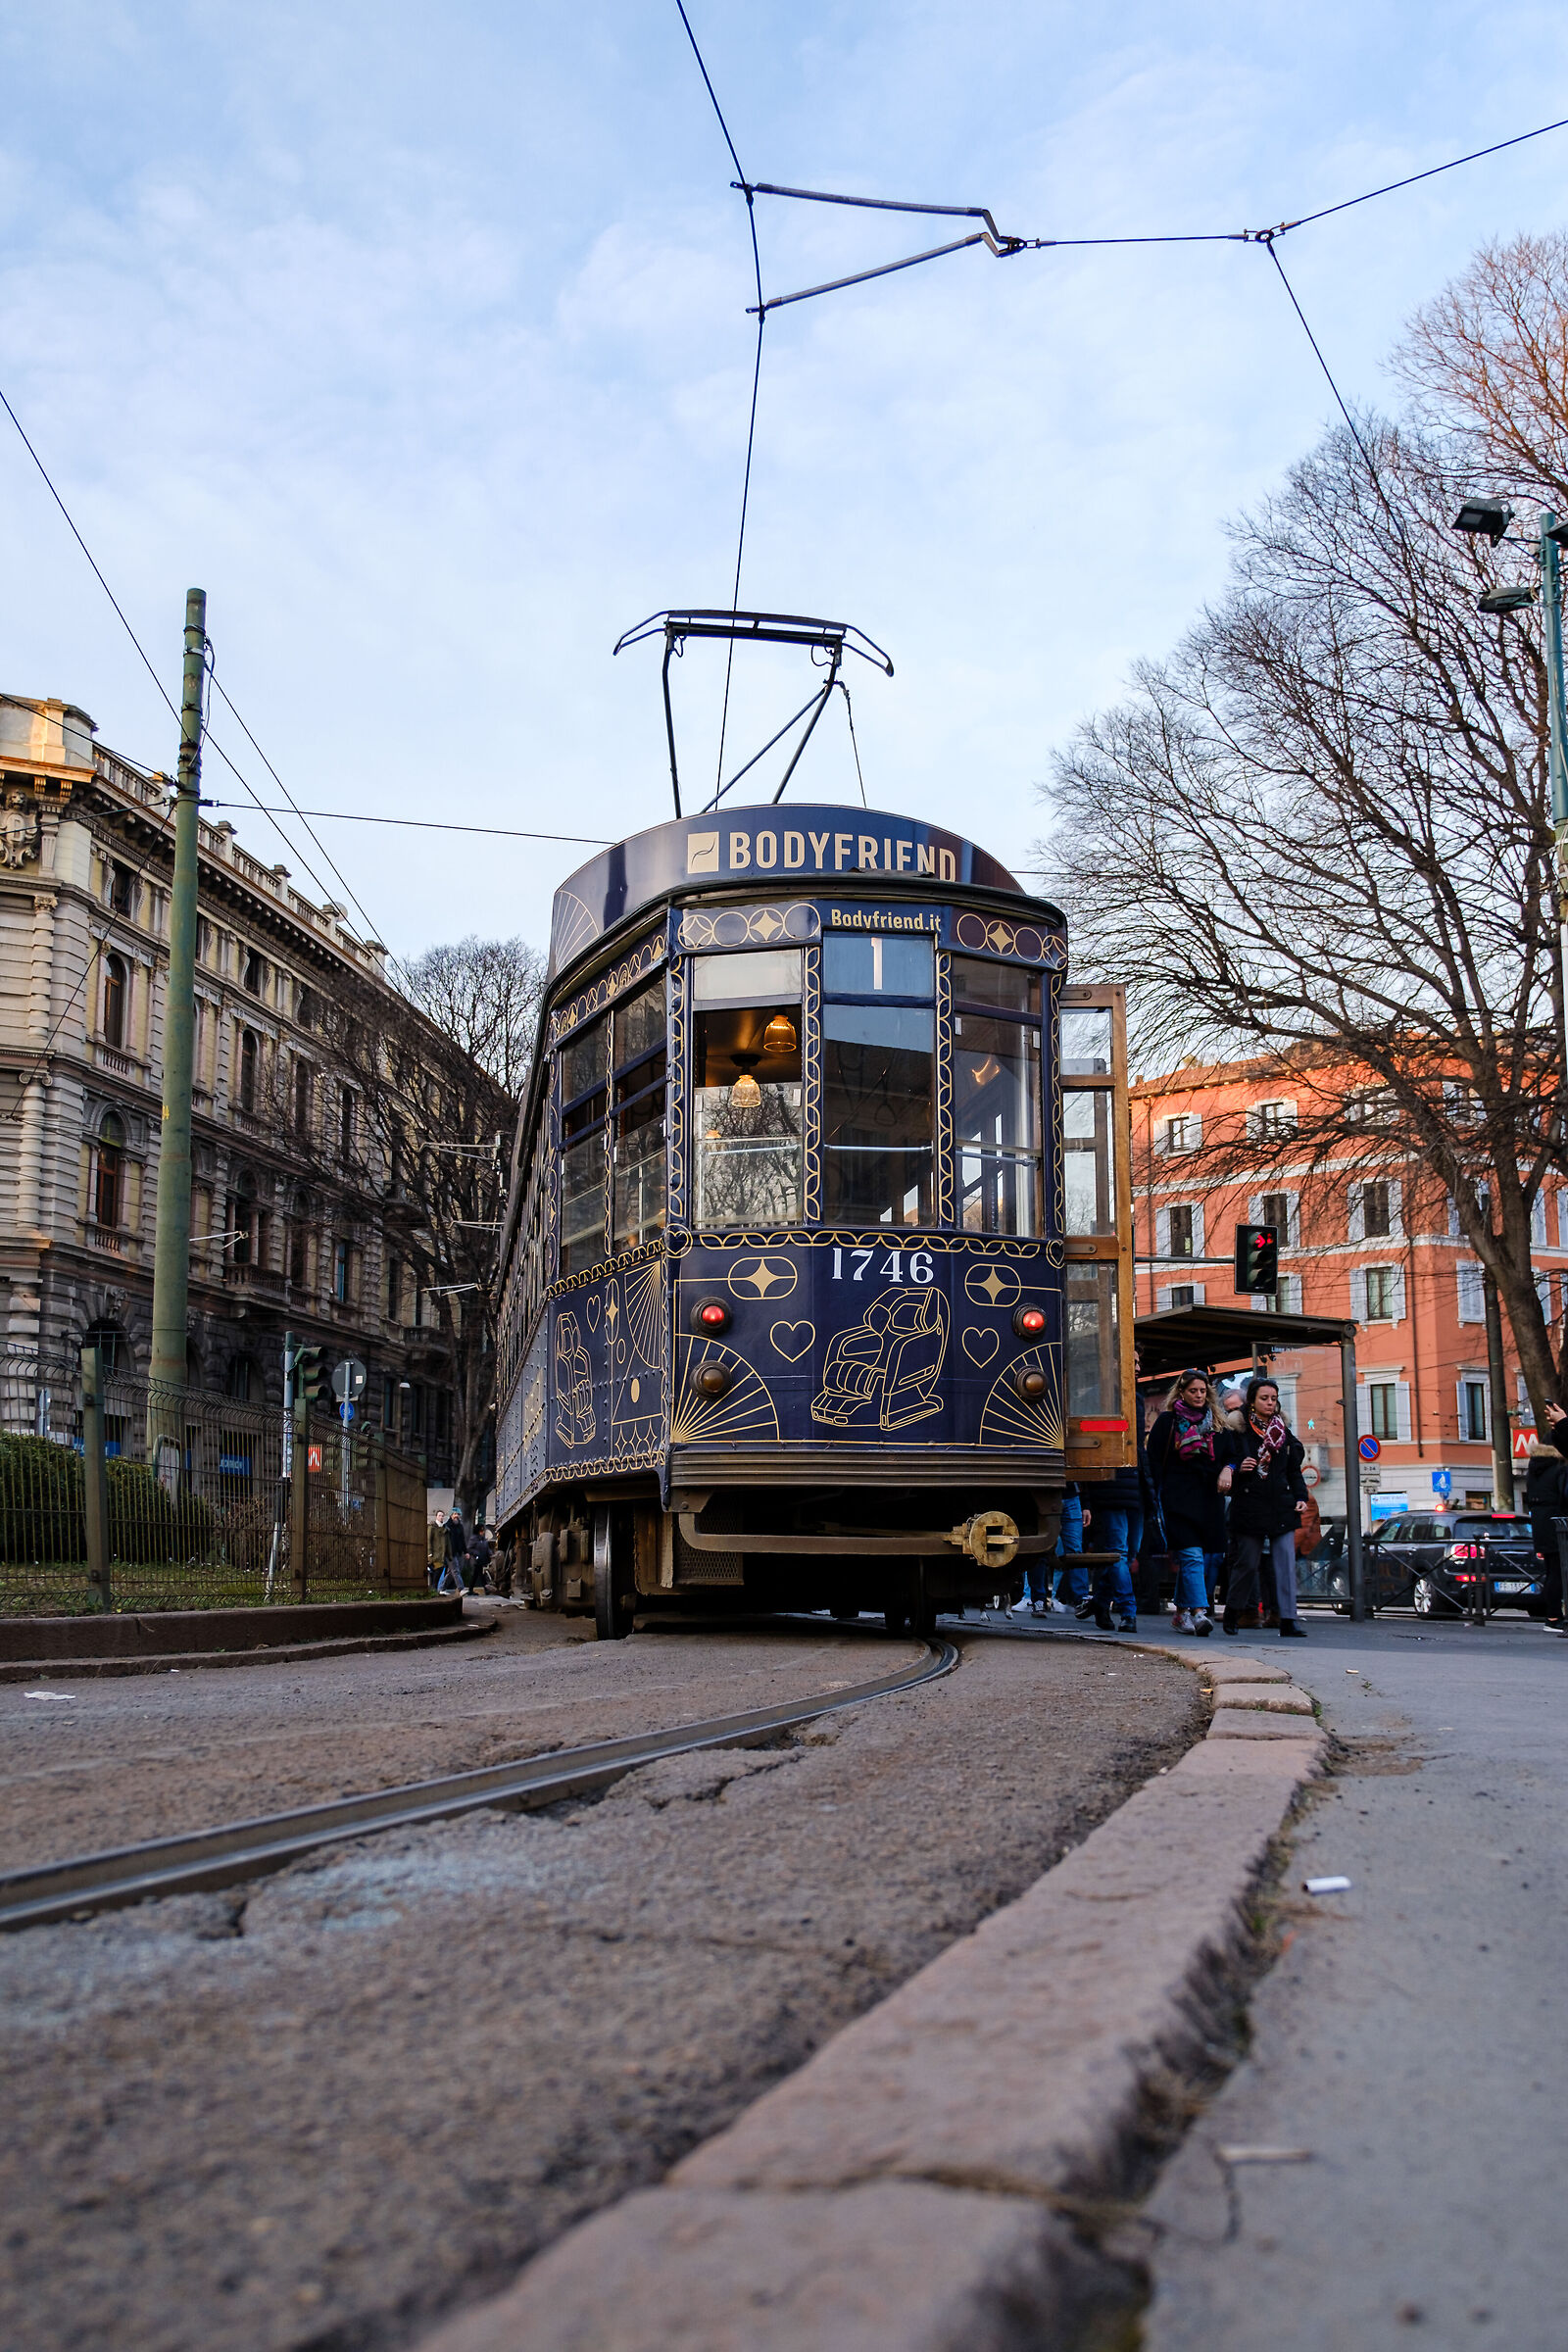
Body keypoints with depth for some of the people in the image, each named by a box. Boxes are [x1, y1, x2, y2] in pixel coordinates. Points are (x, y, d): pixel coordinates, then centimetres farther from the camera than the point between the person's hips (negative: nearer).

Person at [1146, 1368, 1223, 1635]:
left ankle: (1182, 1612, 14)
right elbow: (1155, 1462, 1)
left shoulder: (1216, 1424, 18)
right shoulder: (1167, 1421, 5)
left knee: (1208, 1558, 3)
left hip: (1210, 1497, 5)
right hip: (1179, 1498, -5)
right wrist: (1162, 1494, -6)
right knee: (1192, 1556, -16)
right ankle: (1199, 1612, -22)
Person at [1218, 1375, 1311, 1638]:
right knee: (1247, 1564, 2)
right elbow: (1226, 1466, 2)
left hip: (1281, 1508, 3)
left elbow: (1294, 1471, 15)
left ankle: (1288, 1621, -5)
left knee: (1286, 1563, -6)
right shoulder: (1237, 1431, 1)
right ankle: (1231, 1614, 22)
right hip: (1249, 1506, -3)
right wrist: (1238, 1470, -19)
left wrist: (1301, 1497, 2)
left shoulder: (1284, 1431, 13)